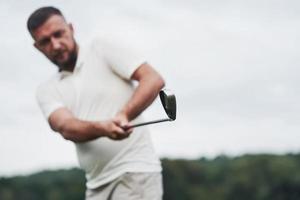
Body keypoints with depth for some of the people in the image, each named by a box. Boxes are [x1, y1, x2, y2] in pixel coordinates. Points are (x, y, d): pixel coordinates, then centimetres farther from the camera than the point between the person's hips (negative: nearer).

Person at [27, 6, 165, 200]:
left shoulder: (103, 46, 1)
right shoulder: (47, 90, 11)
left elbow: (154, 79, -9)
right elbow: (66, 127, -9)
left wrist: (124, 115, -25)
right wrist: (103, 128, -30)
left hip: (135, 171, -5)